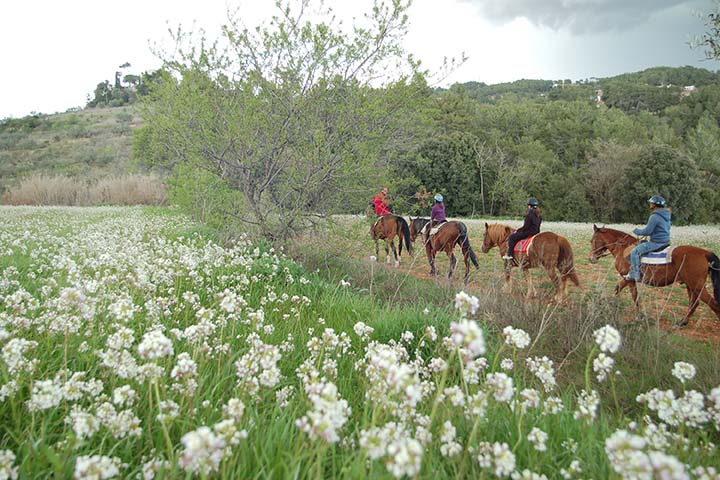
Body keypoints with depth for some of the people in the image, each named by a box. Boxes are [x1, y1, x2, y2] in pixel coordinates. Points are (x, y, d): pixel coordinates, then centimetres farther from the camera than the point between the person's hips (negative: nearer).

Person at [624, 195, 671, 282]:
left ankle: (635, 275, -9)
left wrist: (636, 231, -2)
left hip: (656, 243, -11)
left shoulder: (654, 216, -20)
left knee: (634, 252, -9)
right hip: (665, 241, 11)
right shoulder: (666, 215, 11)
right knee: (641, 244, 28)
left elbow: (647, 231, -19)